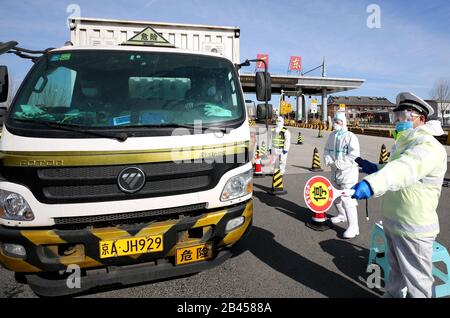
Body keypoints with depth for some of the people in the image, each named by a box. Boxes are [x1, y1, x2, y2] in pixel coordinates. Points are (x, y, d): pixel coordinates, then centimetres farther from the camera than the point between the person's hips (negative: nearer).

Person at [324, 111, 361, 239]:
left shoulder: (350, 137, -14)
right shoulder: (332, 135, 9)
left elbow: (354, 156, -21)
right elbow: (327, 150, 13)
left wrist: (339, 163, -24)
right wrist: (328, 160, -8)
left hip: (348, 172, -8)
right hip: (335, 171, 8)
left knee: (347, 198, -14)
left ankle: (353, 227, -6)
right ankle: (342, 215, 45)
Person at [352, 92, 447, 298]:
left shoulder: (428, 146, -22)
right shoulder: (401, 143, 10)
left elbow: (406, 169, -44)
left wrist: (371, 184, -59)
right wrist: (375, 169, 8)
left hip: (413, 229, -9)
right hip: (391, 221, 9)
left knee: (417, 281, 10)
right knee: (396, 268, 28)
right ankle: (392, 294, 48)